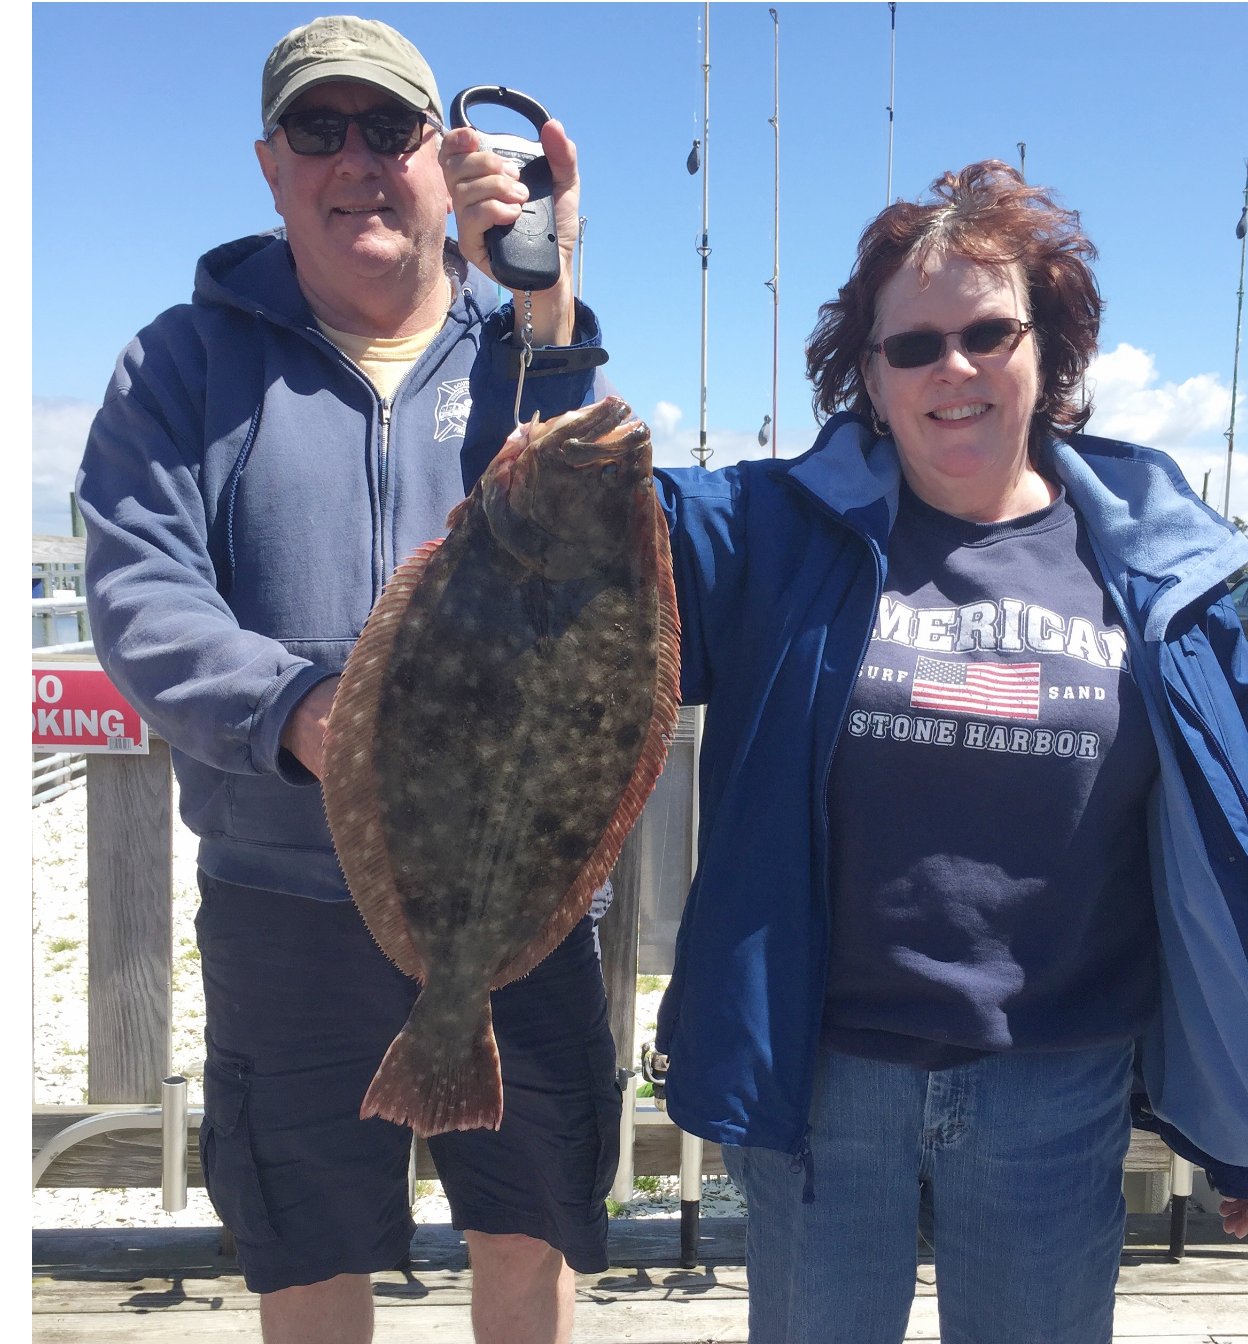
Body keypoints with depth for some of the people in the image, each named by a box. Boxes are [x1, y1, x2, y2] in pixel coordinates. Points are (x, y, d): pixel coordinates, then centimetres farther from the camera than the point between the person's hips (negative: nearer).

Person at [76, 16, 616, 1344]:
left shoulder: (527, 346, 5)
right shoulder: (190, 358, 4)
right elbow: (138, 592, -8)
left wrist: (545, 310, -26)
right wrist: (288, 710, -26)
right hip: (283, 898, 0)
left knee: (529, 1229, 14)